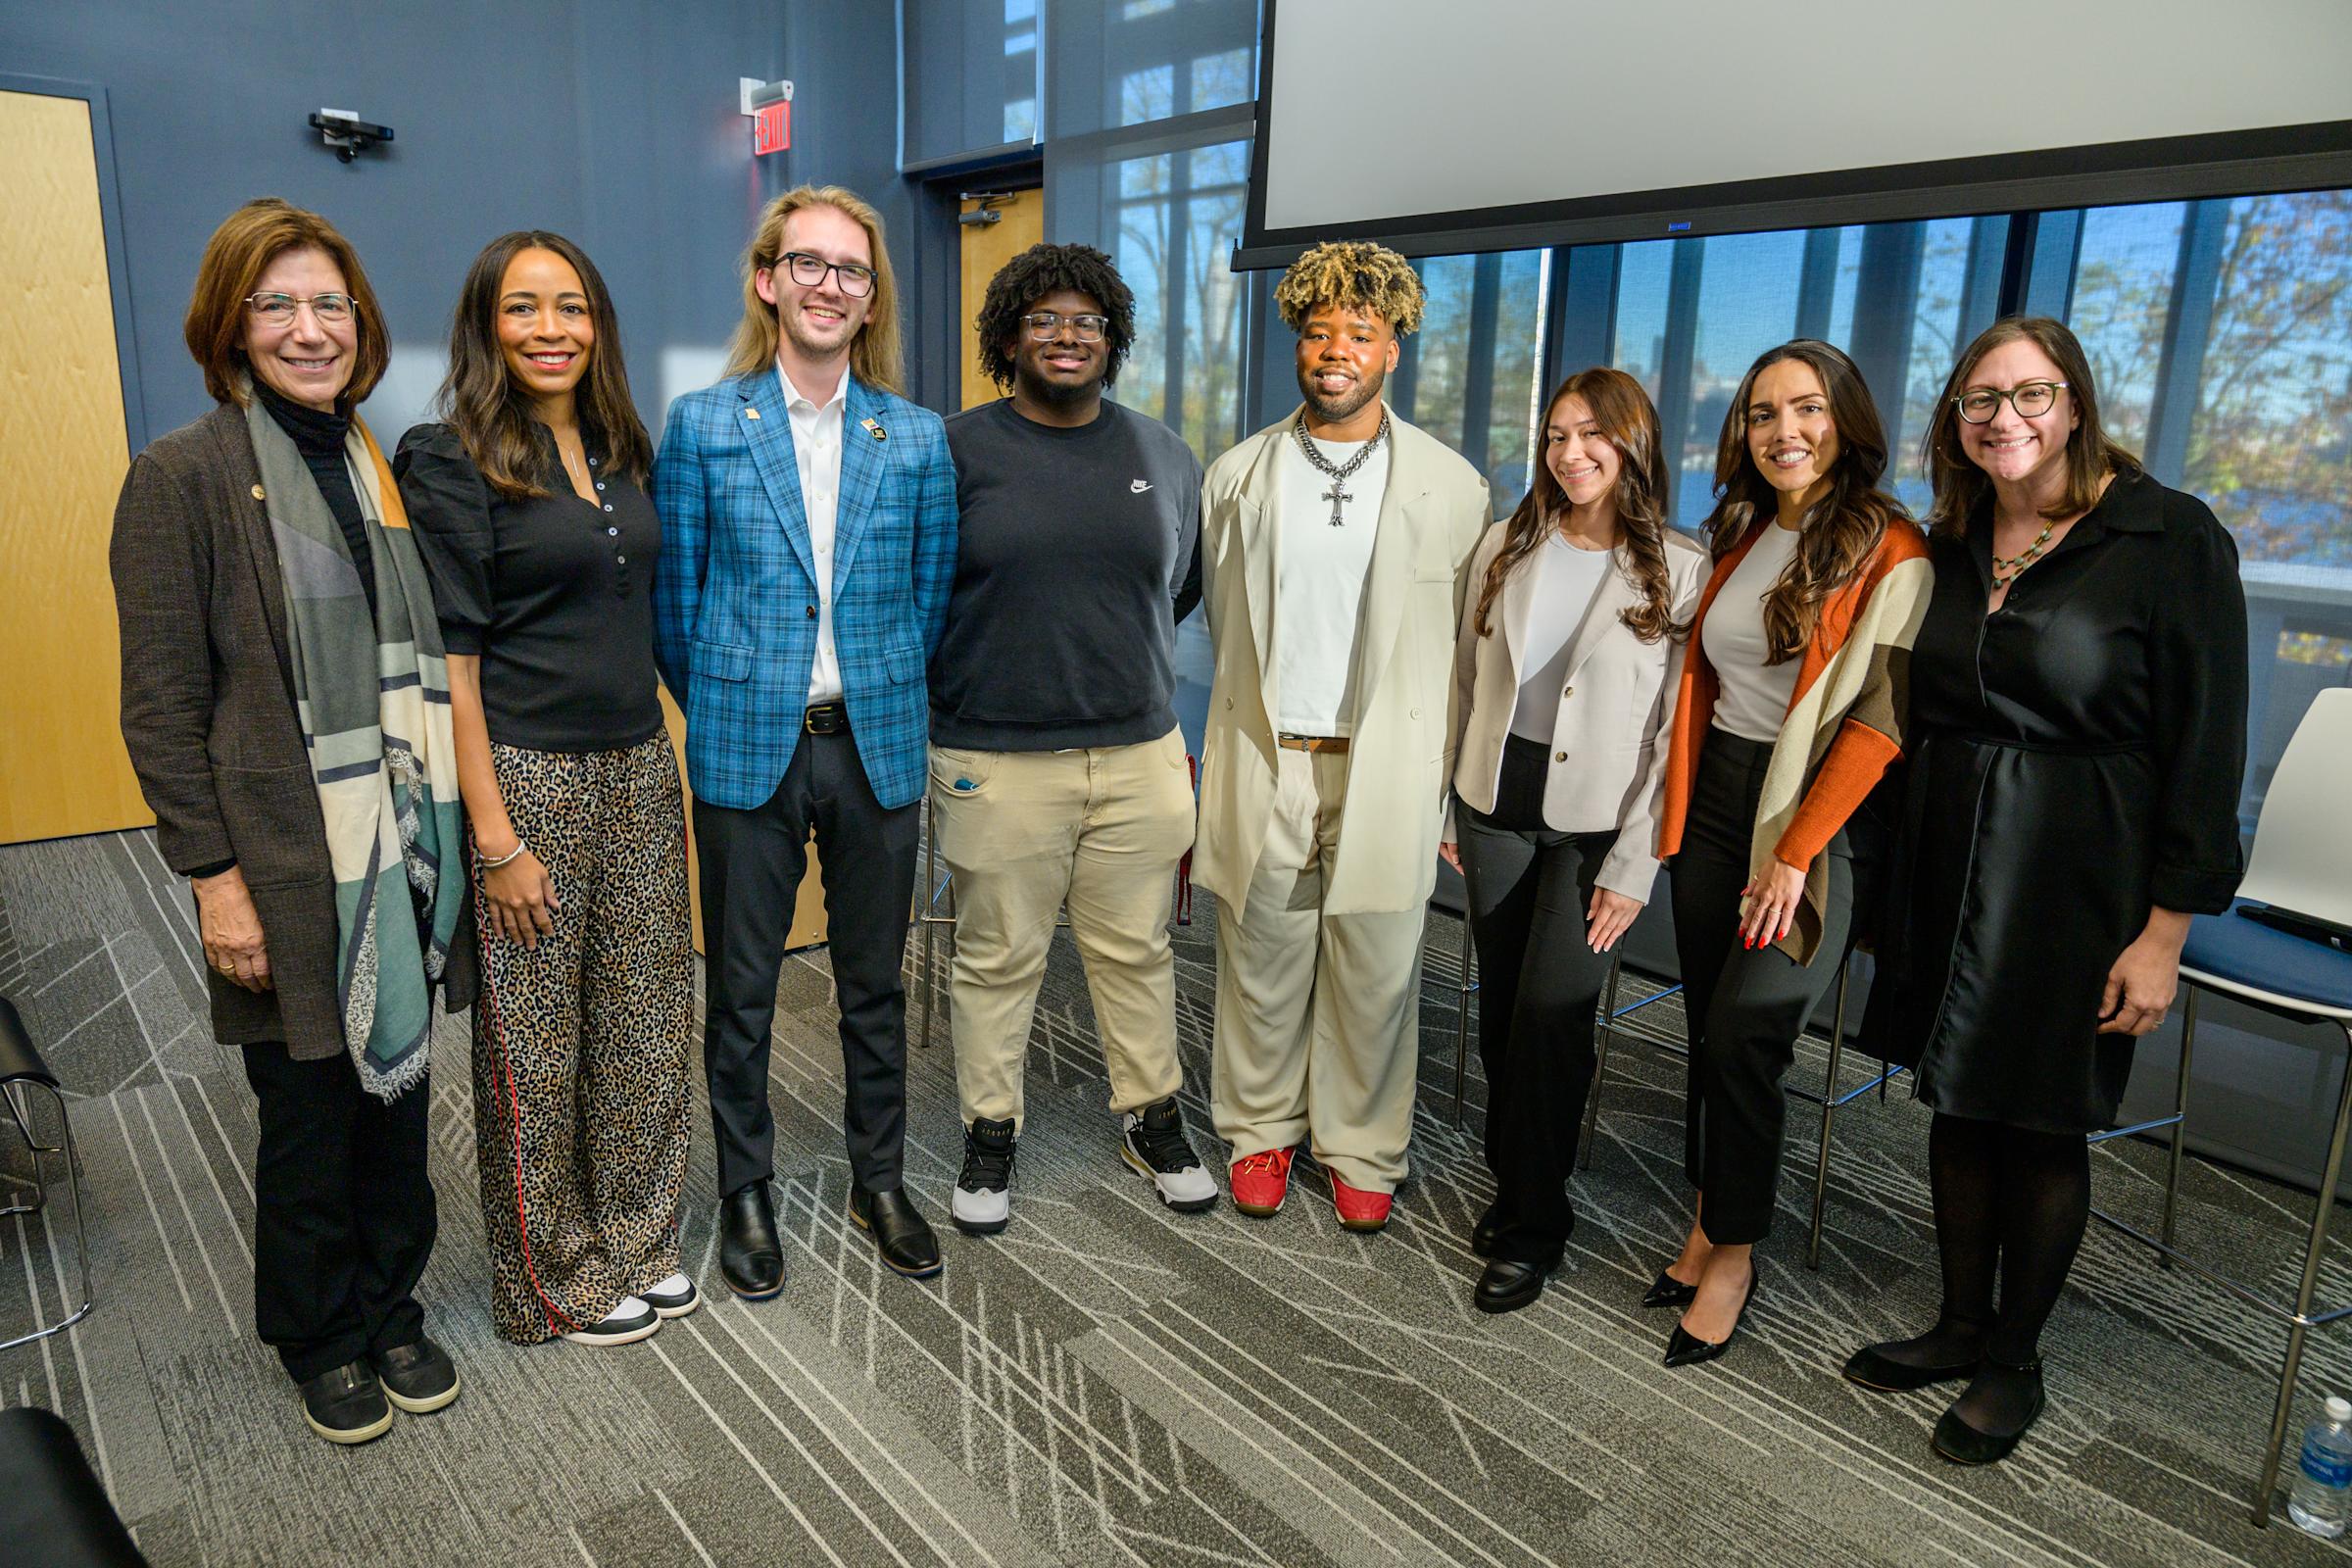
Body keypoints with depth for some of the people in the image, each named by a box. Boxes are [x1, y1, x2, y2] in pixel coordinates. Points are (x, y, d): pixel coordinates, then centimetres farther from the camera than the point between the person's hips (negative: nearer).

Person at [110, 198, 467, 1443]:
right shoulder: (180, 477, -7)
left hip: (404, 849, 5)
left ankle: (392, 1309, 35)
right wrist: (213, 877, -13)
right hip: (289, 867, -5)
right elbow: (162, 706, -9)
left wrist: (451, 828, 11)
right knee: (309, 1119, 9)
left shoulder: (384, 467, 9)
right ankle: (319, 1340, 32)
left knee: (398, 1095, 15)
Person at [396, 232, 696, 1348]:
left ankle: (633, 1246, 32)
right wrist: (497, 841, -15)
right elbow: (450, 659, -12)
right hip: (527, 778, -6)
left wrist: (661, 759, 11)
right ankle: (552, 1283, 26)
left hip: (640, 769, 6)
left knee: (642, 1025, 14)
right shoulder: (450, 461, -9)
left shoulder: (619, 450, 10)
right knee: (535, 1044, 7)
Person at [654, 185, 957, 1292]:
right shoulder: (701, 426, 0)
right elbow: (673, 596, 3)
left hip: (877, 747, 2)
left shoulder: (917, 438, 4)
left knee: (875, 981, 13)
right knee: (740, 986, 9)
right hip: (746, 747, -1)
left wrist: (879, 698, 6)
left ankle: (879, 1180, 31)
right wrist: (721, 706, 5)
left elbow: (931, 598, 8)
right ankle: (745, 1192, 28)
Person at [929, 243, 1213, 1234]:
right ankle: (990, 1134, 26)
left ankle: (1152, 1119, 31)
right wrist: (970, 678, 4)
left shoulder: (1163, 455, 8)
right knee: (998, 959, 9)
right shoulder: (956, 450, -3)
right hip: (996, 764, -3)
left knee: (1135, 951, 14)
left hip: (1140, 754, 3)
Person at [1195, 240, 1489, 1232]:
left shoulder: (1452, 486, 2)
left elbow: (1465, 647, 3)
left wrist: (1451, 789, -2)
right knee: (1260, 964, 10)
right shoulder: (1237, 476, 7)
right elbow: (1220, 628, 11)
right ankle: (1261, 1129, 31)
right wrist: (1224, 760, 10)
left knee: (1374, 975, 8)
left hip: (1386, 769, -1)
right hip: (1263, 766, 1)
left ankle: (1362, 1149, 27)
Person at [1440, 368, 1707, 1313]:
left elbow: (1675, 730, -8)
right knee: (1501, 1006, 10)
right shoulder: (1506, 546, 6)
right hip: (1496, 808, 4)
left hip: (1595, 826, -3)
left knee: (1552, 1013, -7)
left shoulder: (1679, 572, -6)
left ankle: (1534, 1225, 12)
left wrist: (1634, 867, -11)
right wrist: (1443, 802, 8)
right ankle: (1510, 1180, 30)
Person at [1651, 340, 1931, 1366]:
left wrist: (1795, 853, -18)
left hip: (1813, 819, -6)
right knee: (1710, 1032, 10)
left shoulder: (1889, 553, -10)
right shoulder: (1738, 537, 11)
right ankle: (1709, 1225, 23)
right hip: (1713, 802, 6)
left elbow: (1879, 719, -15)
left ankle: (1731, 1257, 10)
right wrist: (1677, 807, 10)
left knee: (1743, 1039, -8)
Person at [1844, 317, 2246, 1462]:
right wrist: (1894, 872, 9)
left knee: (2043, 1122, 7)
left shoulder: (2169, 537, -9)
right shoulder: (1951, 545, 7)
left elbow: (2205, 748, -11)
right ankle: (1961, 1325, 31)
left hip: (2074, 877, -5)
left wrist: (2165, 930, -13)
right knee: (1958, 1100, 13)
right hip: (1944, 862, 5)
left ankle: (2013, 1360, 25)